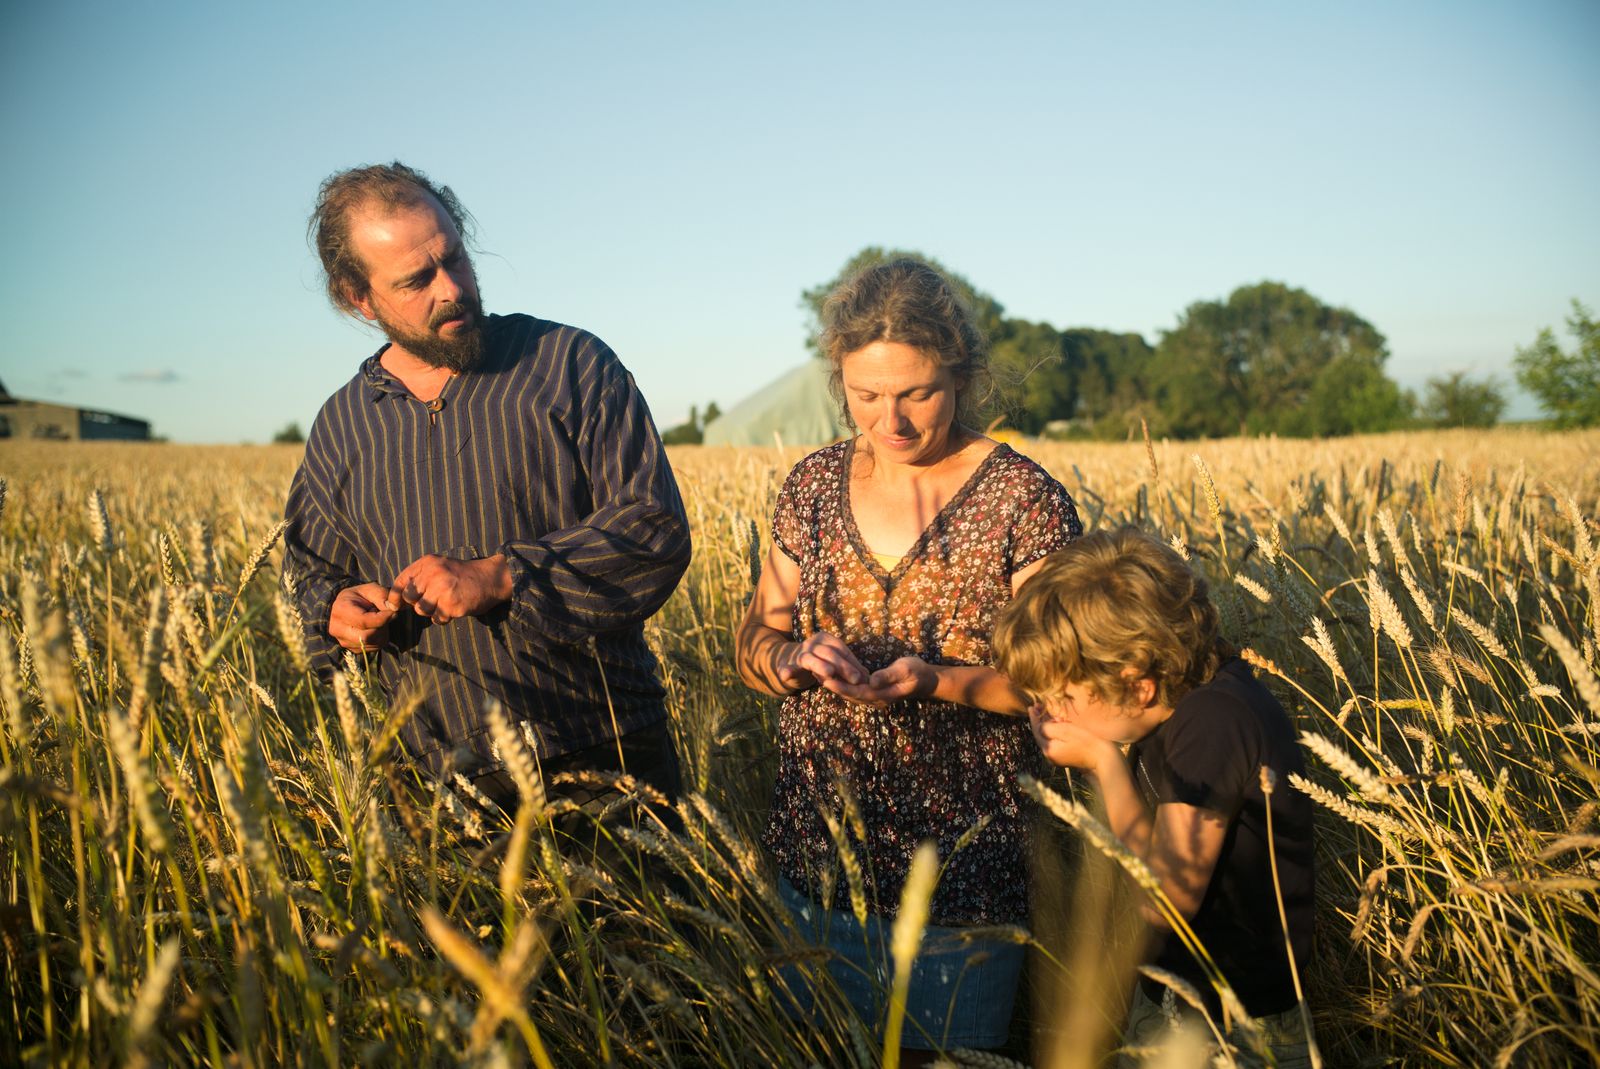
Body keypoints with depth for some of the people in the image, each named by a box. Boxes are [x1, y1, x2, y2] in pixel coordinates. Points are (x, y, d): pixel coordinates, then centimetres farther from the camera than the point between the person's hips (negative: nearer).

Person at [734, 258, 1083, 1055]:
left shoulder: (1023, 499, -10)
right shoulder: (814, 485, 3)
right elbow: (752, 644, 7)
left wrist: (933, 679, -26)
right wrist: (794, 658, -16)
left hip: (963, 869, -4)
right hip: (818, 858, 4)